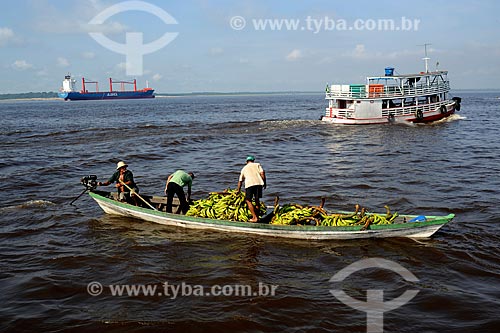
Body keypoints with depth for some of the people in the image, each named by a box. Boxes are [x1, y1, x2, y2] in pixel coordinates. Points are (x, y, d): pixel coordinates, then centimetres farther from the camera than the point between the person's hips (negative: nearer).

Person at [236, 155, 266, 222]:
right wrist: (264, 183, 12)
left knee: (248, 200, 6)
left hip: (249, 184, -1)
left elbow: (240, 181, 30)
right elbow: (262, 173, 5)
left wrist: (238, 190, 41)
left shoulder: (244, 168, 26)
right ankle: (257, 216, 17)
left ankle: (254, 217, -3)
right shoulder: (257, 164, 23)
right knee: (257, 200, 14)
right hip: (258, 183, 1)